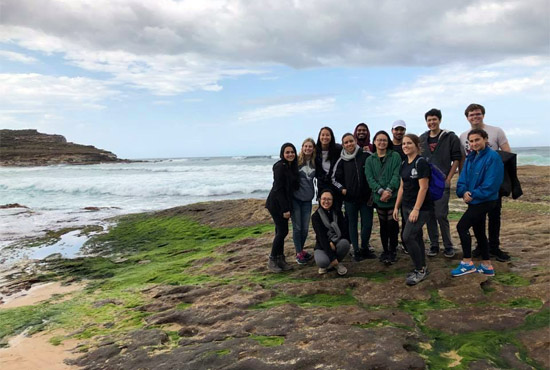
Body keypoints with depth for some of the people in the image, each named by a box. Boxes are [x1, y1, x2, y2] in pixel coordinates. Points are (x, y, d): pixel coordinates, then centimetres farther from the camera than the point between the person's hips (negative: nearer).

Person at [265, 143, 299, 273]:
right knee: (282, 231, -6)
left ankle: (280, 260, 18)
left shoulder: (291, 166, 10)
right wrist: (285, 209, -20)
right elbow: (278, 189, -19)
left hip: (284, 203, 8)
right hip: (277, 204, -8)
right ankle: (272, 260, 5)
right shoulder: (280, 166, -16)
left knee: (281, 231, 10)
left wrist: (287, 207, 9)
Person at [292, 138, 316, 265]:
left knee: (305, 228, 8)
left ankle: (301, 249, 28)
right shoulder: (296, 161, -7)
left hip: (307, 199, 4)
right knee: (297, 227, 1)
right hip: (295, 198, -3)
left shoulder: (315, 163, 4)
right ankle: (298, 253, 13)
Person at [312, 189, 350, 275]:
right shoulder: (316, 216, -10)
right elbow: (321, 236, -19)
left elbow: (344, 231, -6)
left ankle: (336, 263, -2)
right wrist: (332, 257, -27)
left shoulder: (337, 212, 1)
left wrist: (333, 242, -24)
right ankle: (325, 265, 4)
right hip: (322, 246, -3)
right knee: (322, 262, -35)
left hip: (336, 243, 3)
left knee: (344, 243, -32)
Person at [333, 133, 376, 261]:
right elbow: (335, 179, 9)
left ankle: (364, 248, 25)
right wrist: (342, 189, -7)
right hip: (350, 199, 1)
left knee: (367, 224, 4)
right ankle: (356, 251, 20)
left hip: (366, 197, 0)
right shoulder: (342, 161, 1)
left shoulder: (366, 156, -3)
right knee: (352, 224, 8)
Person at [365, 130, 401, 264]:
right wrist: (381, 191, -15)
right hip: (378, 197, 2)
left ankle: (393, 251, 16)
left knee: (392, 224, -1)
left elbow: (397, 175, -8)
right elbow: (370, 178, -1)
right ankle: (385, 250, 24)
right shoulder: (370, 160, 9)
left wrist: (389, 190, -20)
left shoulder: (395, 156, 1)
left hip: (393, 197, -2)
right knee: (383, 225, 11)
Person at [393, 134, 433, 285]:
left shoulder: (421, 162, -13)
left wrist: (416, 209, -20)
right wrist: (396, 207, 14)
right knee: (416, 237, 13)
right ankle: (422, 268, 24)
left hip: (420, 207, -8)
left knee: (408, 237, -12)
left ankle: (420, 270, 4)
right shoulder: (404, 163, 10)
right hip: (407, 206, 8)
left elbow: (423, 188, -18)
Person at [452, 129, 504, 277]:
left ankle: (467, 263, 1)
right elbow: (463, 178, 7)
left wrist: (473, 194, -17)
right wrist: (464, 192, -12)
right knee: (479, 231, 14)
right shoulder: (471, 157, 10)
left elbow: (491, 184, -20)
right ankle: (487, 266, 25)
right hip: (474, 200, 8)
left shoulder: (492, 157, -14)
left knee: (462, 227, -11)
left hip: (484, 201, -8)